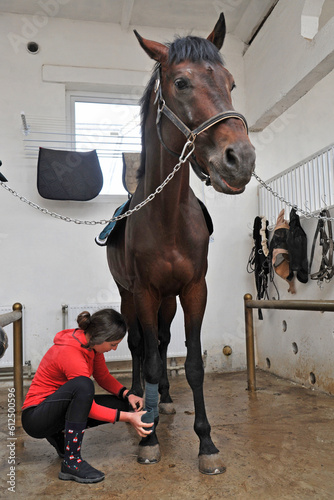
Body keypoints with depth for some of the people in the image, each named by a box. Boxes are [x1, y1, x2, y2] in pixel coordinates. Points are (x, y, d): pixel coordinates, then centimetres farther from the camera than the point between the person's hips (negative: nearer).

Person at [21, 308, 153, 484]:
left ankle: (61, 435, 10)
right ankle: (71, 463, -23)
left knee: (122, 404, -5)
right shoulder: (72, 354, -31)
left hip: (61, 408, 9)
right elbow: (91, 409, -24)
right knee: (83, 385, -37)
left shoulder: (90, 342, -6)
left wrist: (127, 395, -9)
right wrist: (128, 418, -24)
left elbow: (103, 377, 6)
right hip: (36, 417, -9)